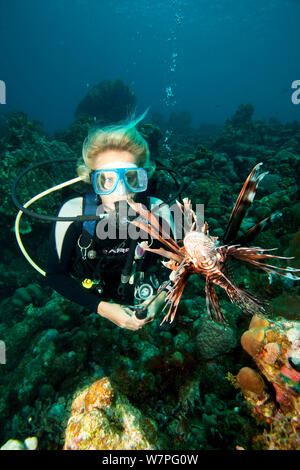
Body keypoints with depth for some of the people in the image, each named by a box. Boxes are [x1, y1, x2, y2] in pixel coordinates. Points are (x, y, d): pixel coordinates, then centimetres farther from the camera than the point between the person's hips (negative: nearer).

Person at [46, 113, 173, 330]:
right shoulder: (74, 213, -30)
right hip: (91, 305, -1)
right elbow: (55, 274, -17)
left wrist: (161, 298, -25)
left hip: (141, 303, 2)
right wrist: (101, 307, -25)